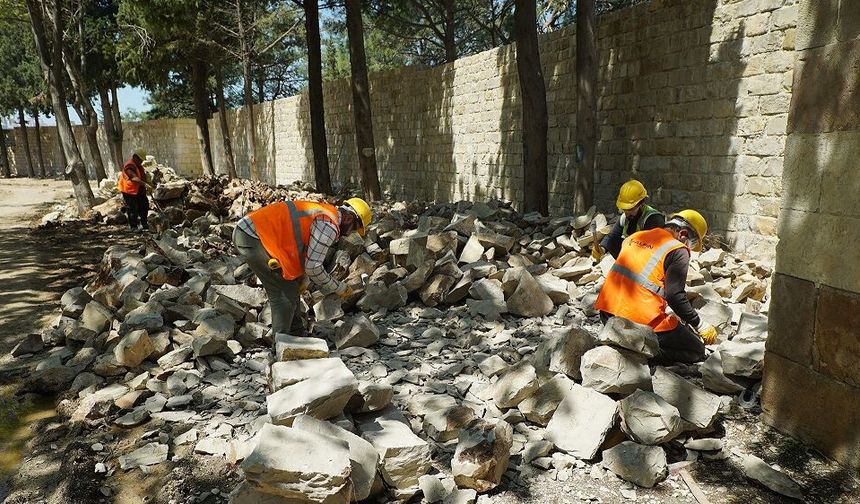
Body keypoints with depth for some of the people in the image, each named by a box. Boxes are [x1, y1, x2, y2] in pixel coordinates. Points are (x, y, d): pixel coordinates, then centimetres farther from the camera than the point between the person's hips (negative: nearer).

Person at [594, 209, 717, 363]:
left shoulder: (635, 237, 16)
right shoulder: (678, 251, -6)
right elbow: (675, 296, -14)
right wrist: (701, 325, -2)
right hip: (642, 320, -7)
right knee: (697, 351, 9)